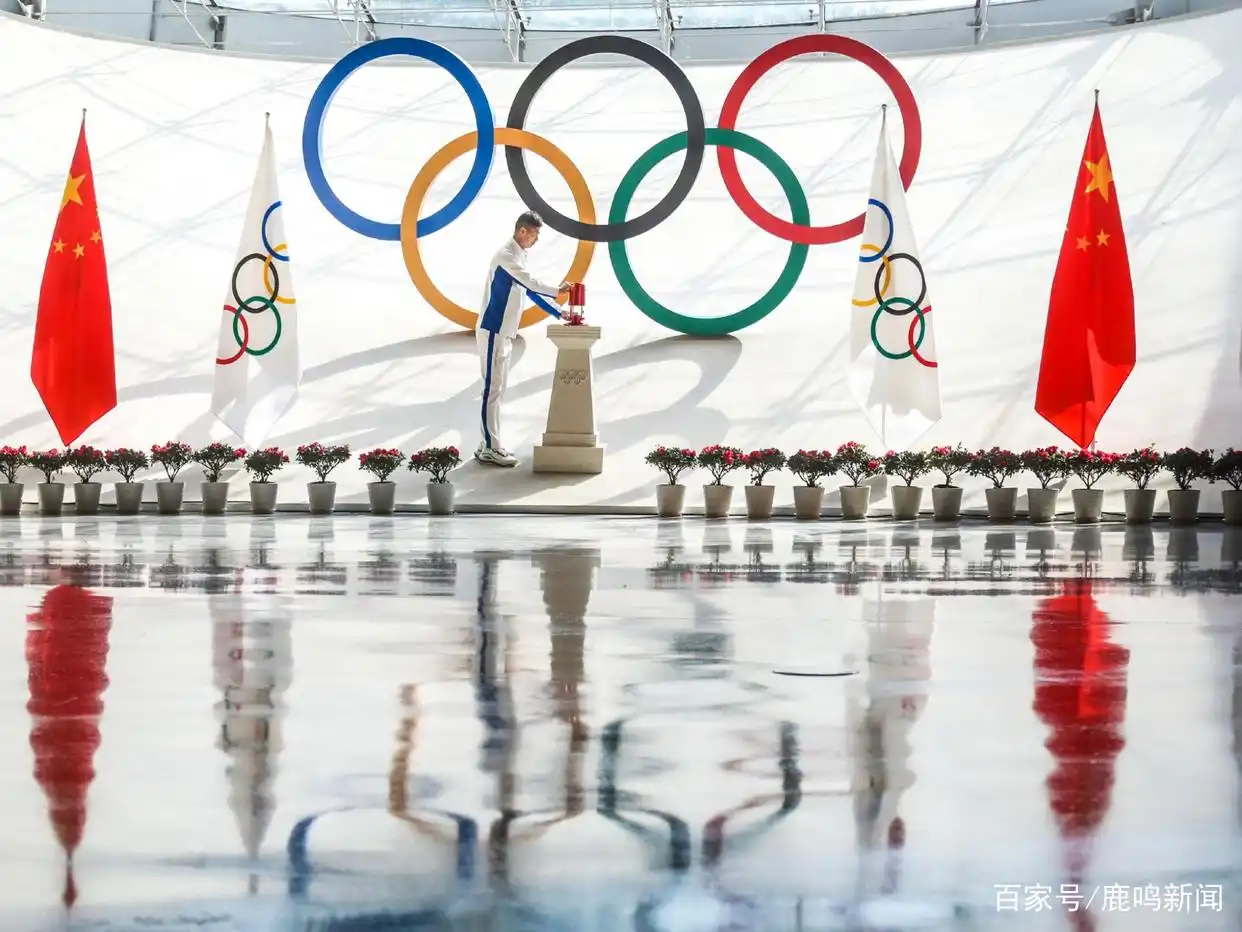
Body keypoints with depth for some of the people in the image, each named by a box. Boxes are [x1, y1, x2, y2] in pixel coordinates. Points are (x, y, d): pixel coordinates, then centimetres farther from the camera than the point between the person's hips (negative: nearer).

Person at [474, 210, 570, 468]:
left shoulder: (518, 257, 14)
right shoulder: (506, 255, -15)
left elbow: (530, 291, 19)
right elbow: (530, 282, -24)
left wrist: (560, 314, 15)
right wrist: (557, 291, -13)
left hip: (504, 333, 10)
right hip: (493, 331, -10)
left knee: (497, 389, 10)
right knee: (492, 389, -8)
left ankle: (490, 445, 14)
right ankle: (490, 449, -7)